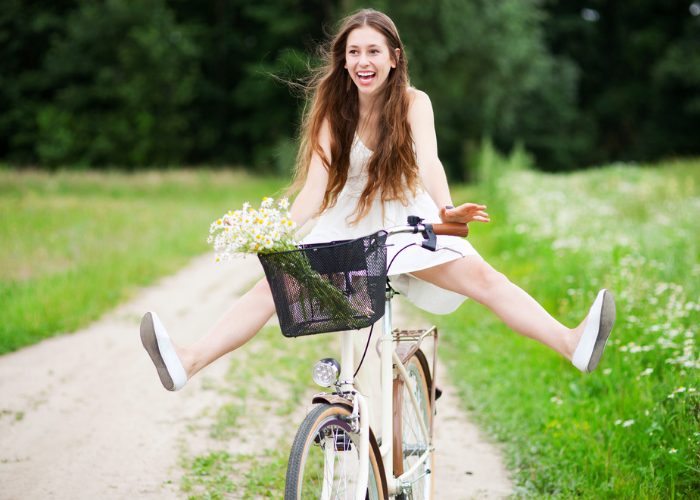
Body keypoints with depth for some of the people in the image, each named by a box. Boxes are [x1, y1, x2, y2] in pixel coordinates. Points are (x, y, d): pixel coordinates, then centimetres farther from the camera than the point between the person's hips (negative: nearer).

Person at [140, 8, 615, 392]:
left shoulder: (413, 103, -10)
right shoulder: (334, 111, -6)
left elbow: (429, 161, -26)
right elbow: (316, 186, -16)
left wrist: (447, 210, -46)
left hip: (409, 224, -1)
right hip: (348, 230, 1)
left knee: (481, 275, -26)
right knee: (275, 285, -20)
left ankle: (572, 343, -38)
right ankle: (189, 362, -34)